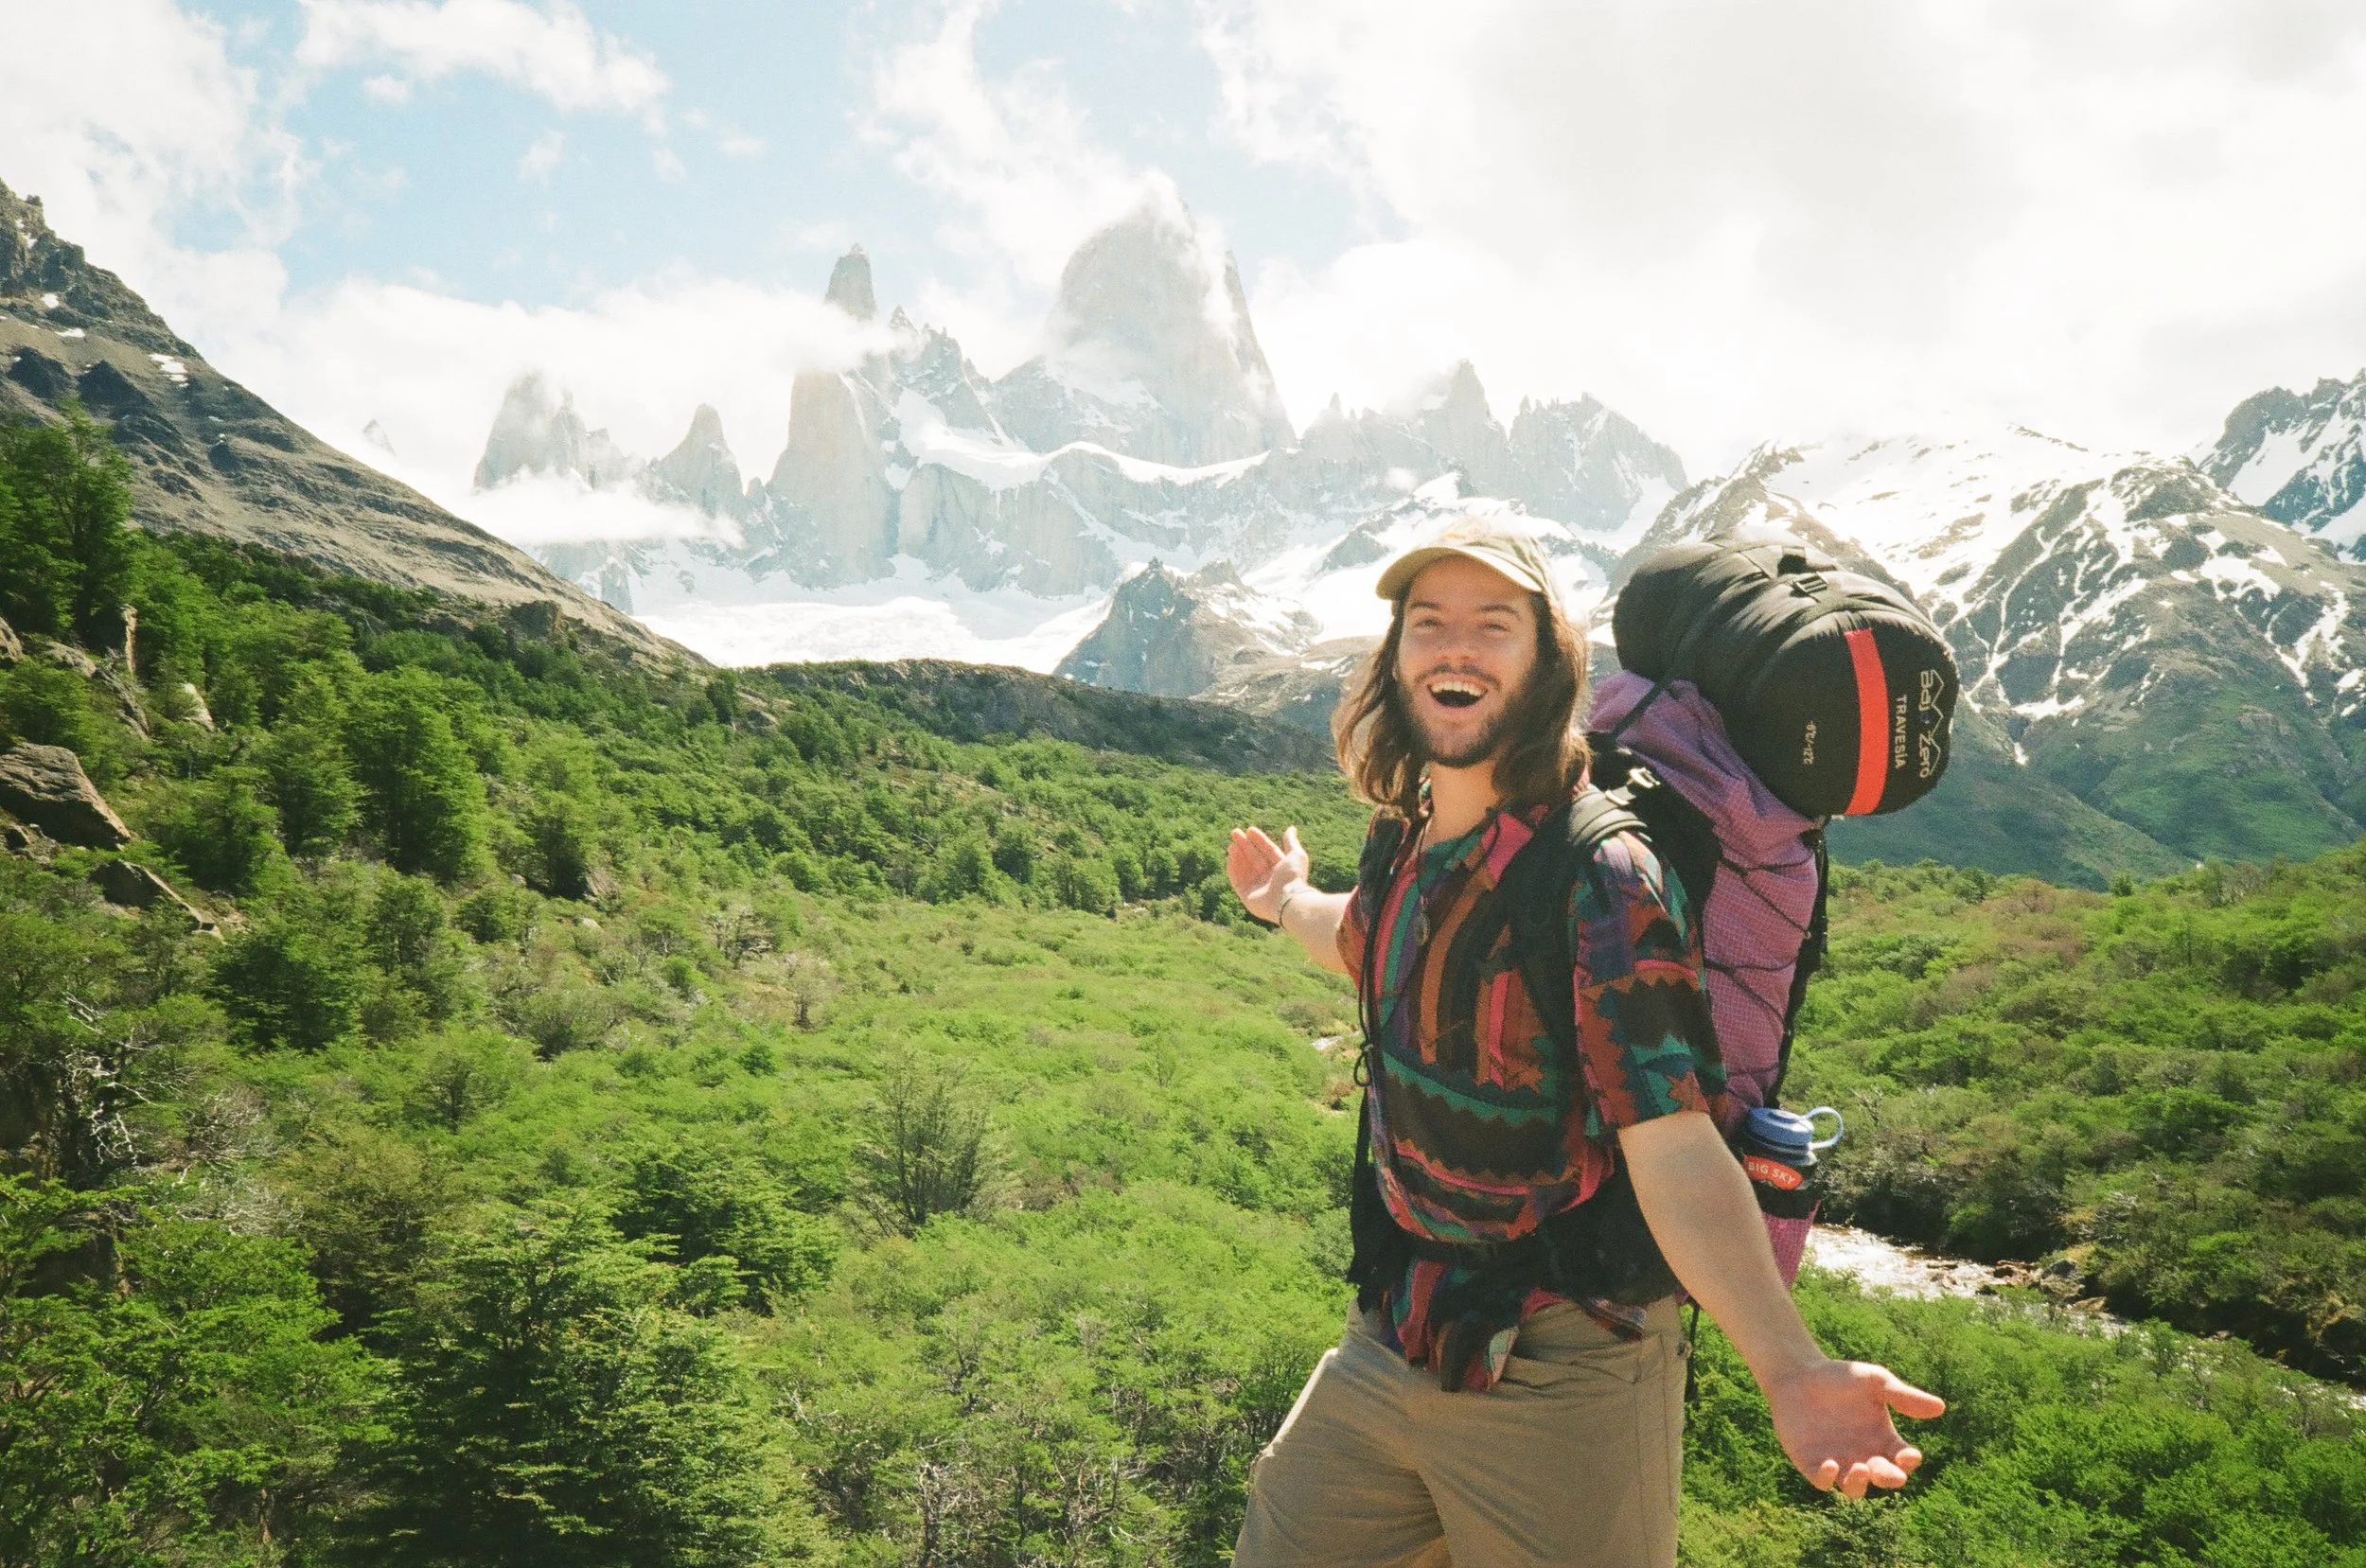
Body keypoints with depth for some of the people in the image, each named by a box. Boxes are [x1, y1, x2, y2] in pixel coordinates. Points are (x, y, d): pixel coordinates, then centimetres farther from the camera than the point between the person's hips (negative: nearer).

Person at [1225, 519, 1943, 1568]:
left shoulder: (1601, 881, -19)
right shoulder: (1407, 839, 1)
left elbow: (1675, 1148, -27)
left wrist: (1789, 1367, -41)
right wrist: (1288, 904, 38)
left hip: (1557, 1386, -6)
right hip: (1388, 1350, 7)